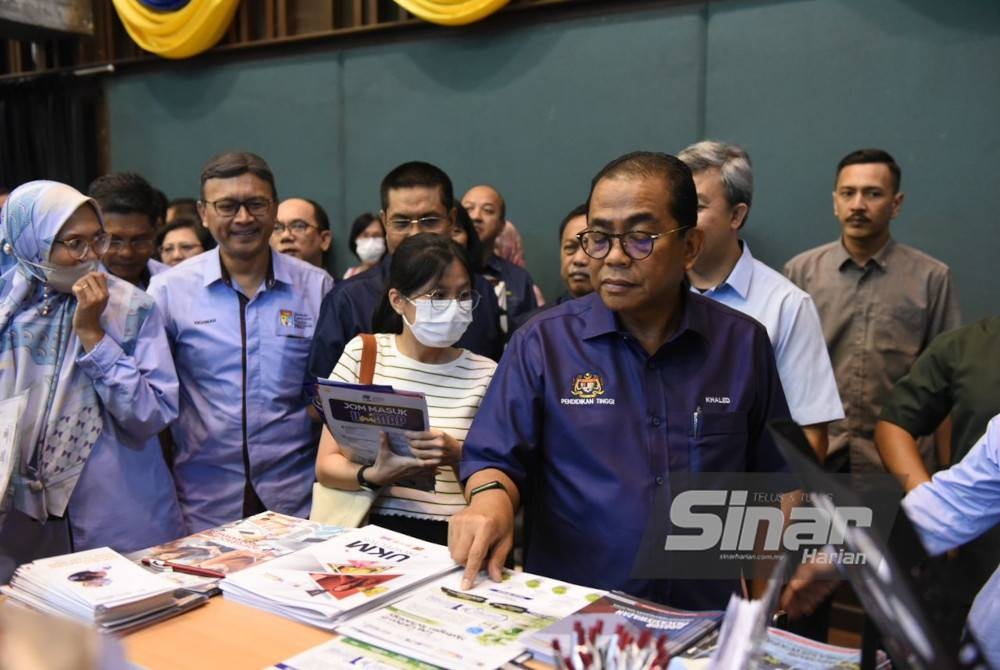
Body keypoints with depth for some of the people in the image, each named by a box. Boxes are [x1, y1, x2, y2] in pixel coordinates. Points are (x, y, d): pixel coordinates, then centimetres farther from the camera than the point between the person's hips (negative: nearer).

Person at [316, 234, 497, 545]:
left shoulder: (485, 373, 4)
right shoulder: (362, 353, 6)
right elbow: (326, 465, 5)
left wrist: (460, 456, -14)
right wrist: (373, 476, -16)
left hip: (456, 535, 0)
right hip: (375, 529, 0)